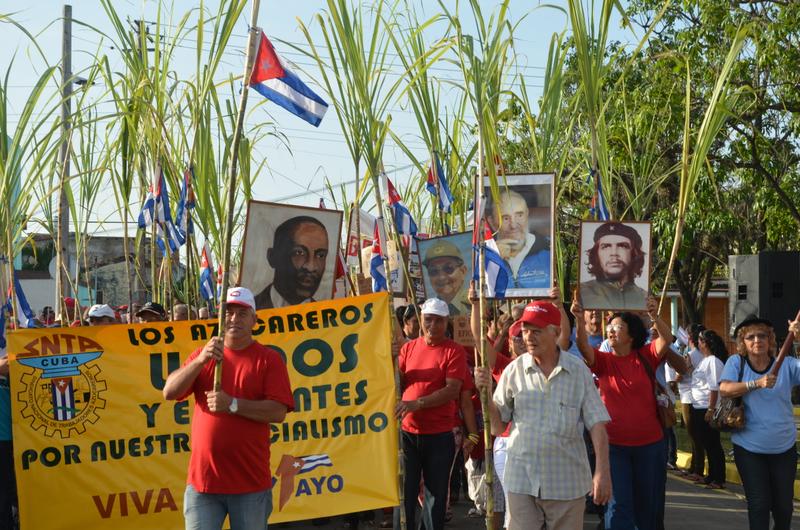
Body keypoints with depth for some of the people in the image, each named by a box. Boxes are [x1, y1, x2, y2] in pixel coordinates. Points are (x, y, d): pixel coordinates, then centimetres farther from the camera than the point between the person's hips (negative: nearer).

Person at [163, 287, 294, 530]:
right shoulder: (202, 355, 11)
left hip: (251, 482, -2)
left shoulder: (268, 359, 0)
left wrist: (232, 404, -20)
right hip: (202, 480, 2)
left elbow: (279, 411, -10)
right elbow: (169, 392, -2)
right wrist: (202, 359, -15)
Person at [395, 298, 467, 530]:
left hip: (439, 435, -3)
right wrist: (392, 360, -12)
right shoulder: (409, 347, 7)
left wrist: (417, 403, -25)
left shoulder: (454, 350, -6)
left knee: (437, 491, 7)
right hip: (408, 432, 3)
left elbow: (452, 390, -16)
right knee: (406, 490, 8)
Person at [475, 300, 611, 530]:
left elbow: (597, 424, -2)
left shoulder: (579, 371, -2)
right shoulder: (514, 370, 0)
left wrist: (602, 471, -11)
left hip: (567, 482, 0)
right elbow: (497, 427, 3)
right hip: (521, 481, 1)